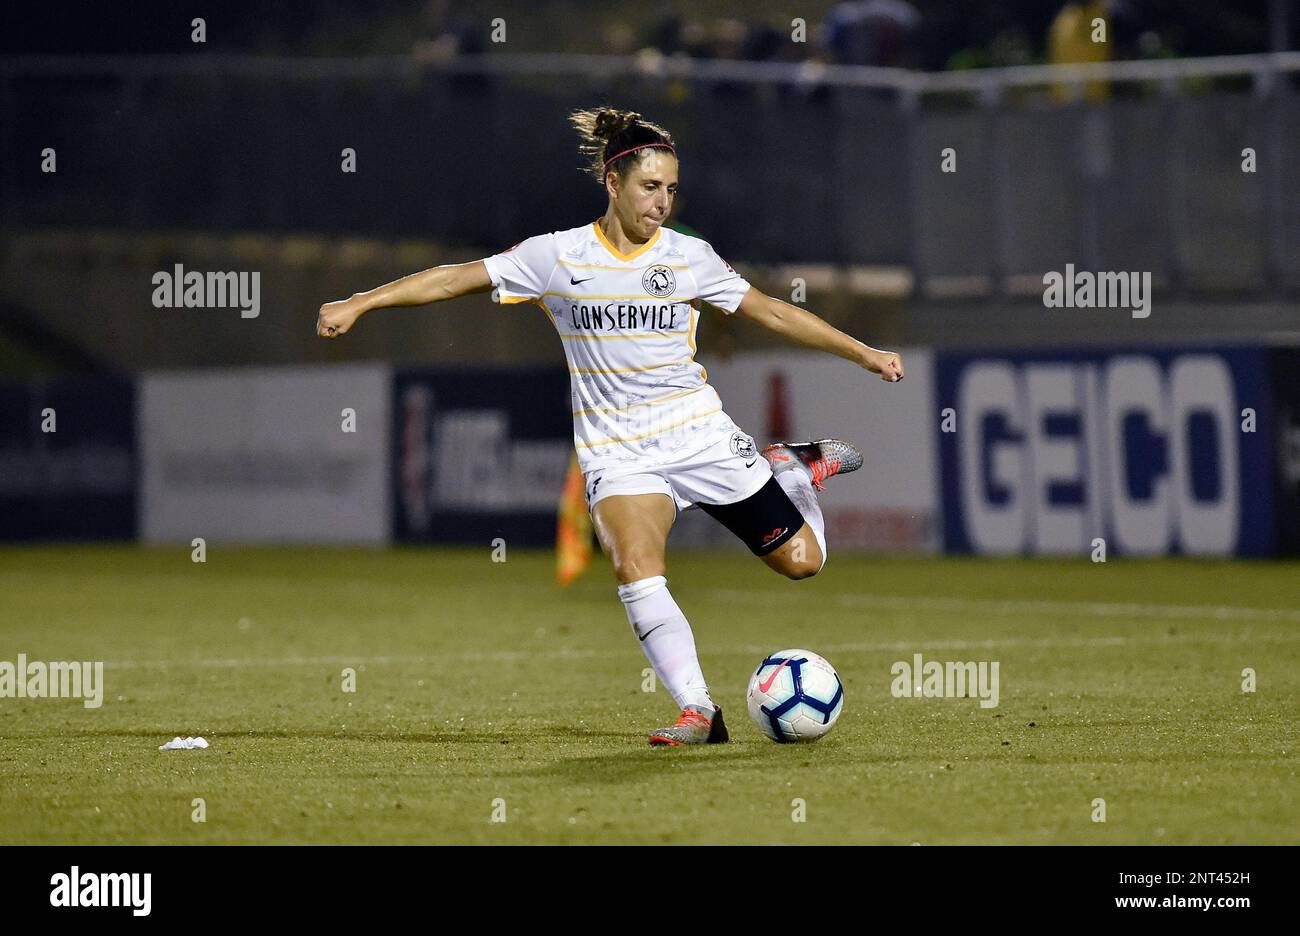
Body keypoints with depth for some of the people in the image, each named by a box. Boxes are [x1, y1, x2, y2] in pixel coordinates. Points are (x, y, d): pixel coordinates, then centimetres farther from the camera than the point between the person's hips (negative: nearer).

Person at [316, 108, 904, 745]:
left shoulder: (688, 257, 0)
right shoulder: (559, 256, -4)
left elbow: (773, 313, 10)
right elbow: (457, 279, -1)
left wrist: (862, 353, 10)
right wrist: (358, 304, -7)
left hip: (697, 431, 1)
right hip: (617, 449, -1)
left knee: (801, 560, 0)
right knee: (637, 572, -28)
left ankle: (796, 469, 32)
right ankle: (698, 713, -23)